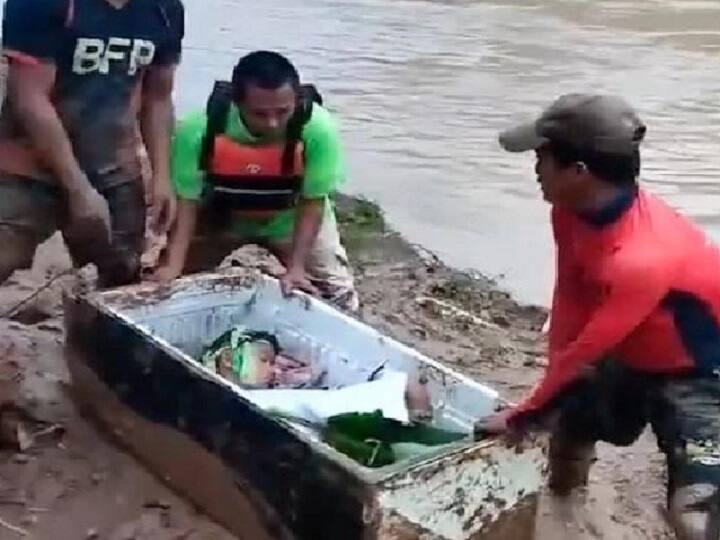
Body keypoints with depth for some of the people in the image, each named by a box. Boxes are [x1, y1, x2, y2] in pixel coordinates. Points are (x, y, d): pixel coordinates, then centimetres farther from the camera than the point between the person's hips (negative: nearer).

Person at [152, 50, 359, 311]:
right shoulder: (199, 129, -35)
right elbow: (186, 199, -23)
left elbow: (313, 201, -24)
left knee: (339, 297, -4)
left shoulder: (318, 129, -36)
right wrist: (173, 265, -30)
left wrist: (296, 267, -27)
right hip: (220, 216, 1)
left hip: (290, 218, 0)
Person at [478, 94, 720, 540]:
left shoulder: (640, 259, -39)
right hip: (633, 358, 8)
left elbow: (584, 352, -28)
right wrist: (553, 393, -5)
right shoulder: (572, 210, -13)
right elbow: (570, 297, -3)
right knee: (566, 422, 20)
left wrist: (521, 415, -14)